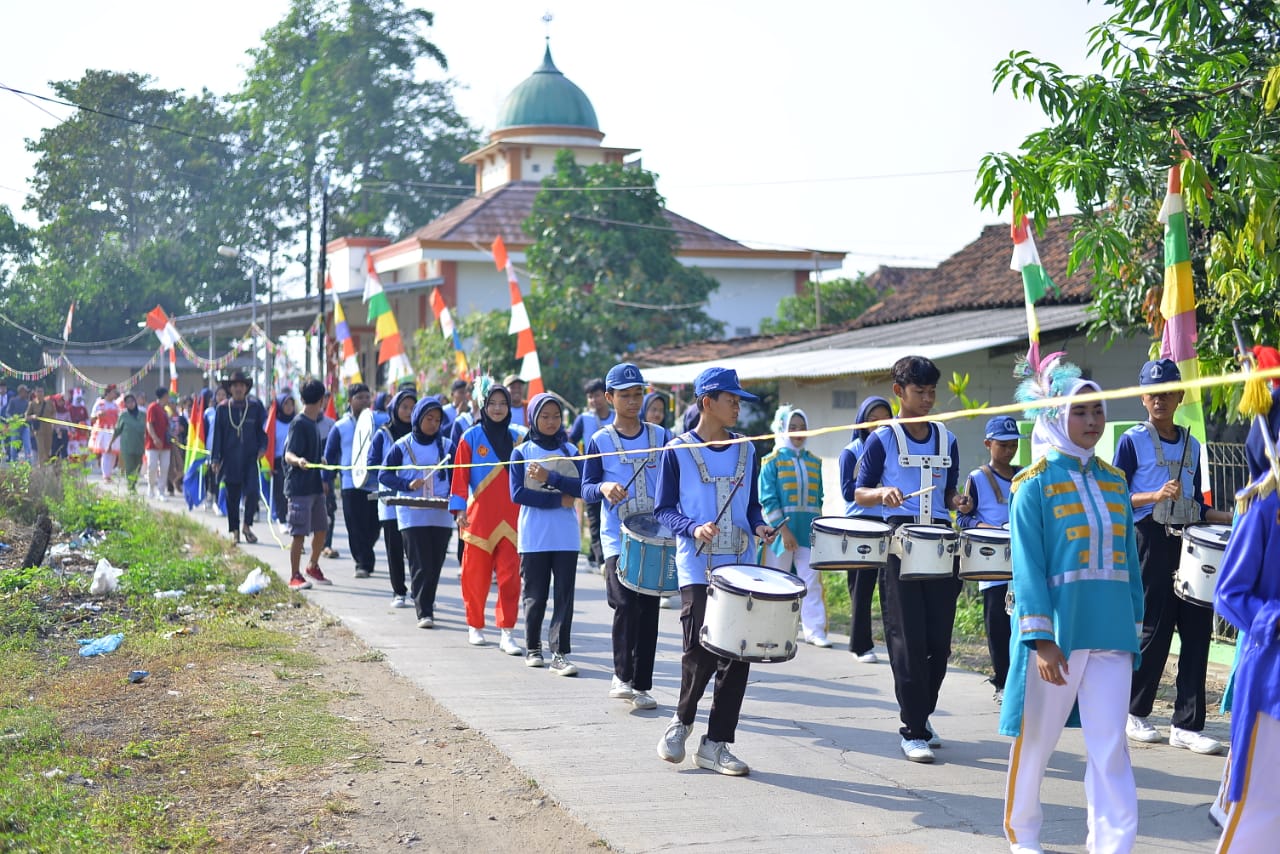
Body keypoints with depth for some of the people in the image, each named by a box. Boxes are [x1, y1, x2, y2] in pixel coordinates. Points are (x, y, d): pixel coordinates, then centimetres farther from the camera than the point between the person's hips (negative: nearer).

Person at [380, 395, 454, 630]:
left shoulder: (447, 447, 7)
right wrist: (407, 485, -15)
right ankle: (424, 612, -9)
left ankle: (427, 605, 25)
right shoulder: (402, 446, 2)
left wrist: (451, 498, -12)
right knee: (420, 566, -9)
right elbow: (384, 475, 2)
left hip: (441, 516, 3)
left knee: (435, 565, 9)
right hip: (412, 516, -2)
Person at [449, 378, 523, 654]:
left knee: (510, 575, -6)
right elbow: (460, 476, -1)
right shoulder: (471, 438, 1)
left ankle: (507, 633, -5)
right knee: (476, 576, 5)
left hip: (511, 517, 2)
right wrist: (459, 509, -9)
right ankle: (475, 626, 21)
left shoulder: (518, 438, 8)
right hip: (479, 517, -2)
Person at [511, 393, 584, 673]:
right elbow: (517, 493, -7)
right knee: (535, 595, 6)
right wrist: (559, 499, -10)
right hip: (533, 536, -1)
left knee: (564, 594, -4)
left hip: (566, 535, 1)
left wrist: (550, 477, -15)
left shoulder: (570, 451, 8)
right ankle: (533, 648, 20)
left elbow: (581, 487, -4)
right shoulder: (522, 452, 3)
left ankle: (560, 652, -4)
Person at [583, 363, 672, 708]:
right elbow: (586, 489, 1)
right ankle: (621, 674, -2)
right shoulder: (600, 441, 1)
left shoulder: (660, 436, 7)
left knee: (649, 609, 4)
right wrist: (604, 488, -20)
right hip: (618, 538, -2)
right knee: (625, 603, -17)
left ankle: (642, 684, 12)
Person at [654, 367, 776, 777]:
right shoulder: (679, 450, -1)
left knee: (738, 654, 0)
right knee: (701, 650, -12)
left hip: (740, 566, 4)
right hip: (697, 567, -4)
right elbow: (663, 509, 0)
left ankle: (715, 744, 9)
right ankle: (682, 721, 17)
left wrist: (759, 527, -2)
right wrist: (693, 528, -18)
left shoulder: (746, 451, 12)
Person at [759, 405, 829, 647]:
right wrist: (783, 529, -16)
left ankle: (814, 630, -1)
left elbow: (818, 498, 17)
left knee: (812, 581, -2)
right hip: (781, 529, -4)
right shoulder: (772, 461, -2)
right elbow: (768, 498, -9)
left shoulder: (814, 462, 13)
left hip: (809, 530, 4)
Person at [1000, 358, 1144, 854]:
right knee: (1036, 739, 9)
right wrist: (1040, 638, -16)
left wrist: (1133, 628, 11)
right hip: (1057, 630, -4)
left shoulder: (1114, 481, 11)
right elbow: (1028, 565, -10)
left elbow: (1128, 558, 13)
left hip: (1110, 632, 4)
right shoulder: (1035, 483, -5)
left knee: (1110, 746, 0)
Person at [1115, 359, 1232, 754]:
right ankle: (1134, 713, 16)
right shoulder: (1133, 441, 0)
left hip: (1188, 542, 5)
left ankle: (1187, 725, 3)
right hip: (1150, 542, -5)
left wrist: (1228, 517, 6)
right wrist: (1156, 496, -20)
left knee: (1197, 629, -1)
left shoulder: (1191, 445, 16)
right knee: (1154, 629, -3)